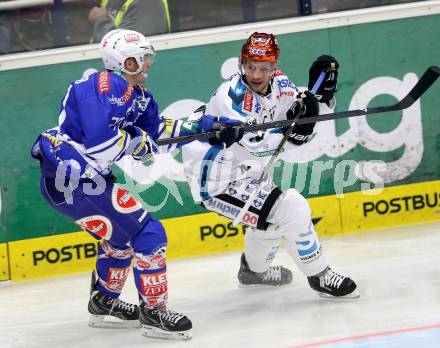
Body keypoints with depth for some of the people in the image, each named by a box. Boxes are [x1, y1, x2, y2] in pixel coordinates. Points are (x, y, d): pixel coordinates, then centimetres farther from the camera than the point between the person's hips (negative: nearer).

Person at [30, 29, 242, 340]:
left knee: (121, 235, 27)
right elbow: (101, 144, -27)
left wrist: (203, 127, 16)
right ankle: (154, 312, -2)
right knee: (148, 234, -8)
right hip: (75, 178, -11)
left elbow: (156, 129, 23)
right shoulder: (105, 87, -18)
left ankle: (103, 303, 39)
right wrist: (139, 142, -12)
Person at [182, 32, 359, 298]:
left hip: (243, 174, 10)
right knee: (293, 213, -17)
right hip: (216, 182, -10)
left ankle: (254, 268, 52)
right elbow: (258, 146, -33)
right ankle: (320, 276, -1)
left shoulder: (278, 84, -1)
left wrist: (323, 93, -10)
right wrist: (293, 127, -42)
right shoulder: (232, 96, -26)